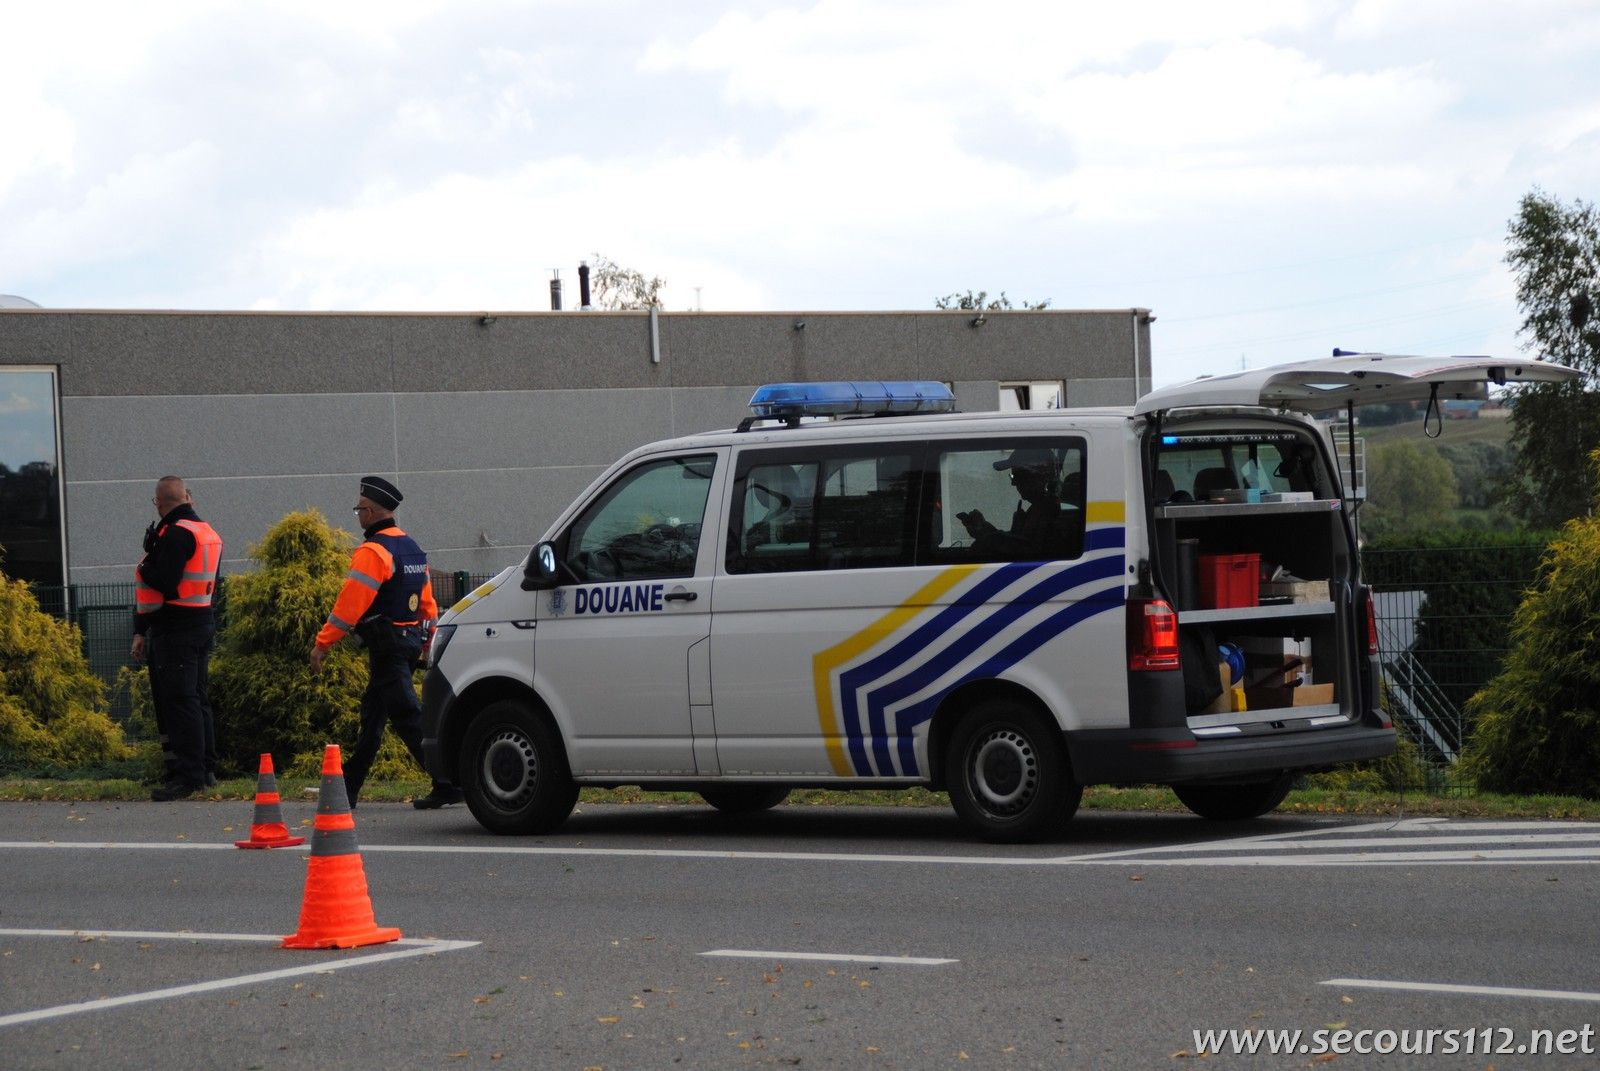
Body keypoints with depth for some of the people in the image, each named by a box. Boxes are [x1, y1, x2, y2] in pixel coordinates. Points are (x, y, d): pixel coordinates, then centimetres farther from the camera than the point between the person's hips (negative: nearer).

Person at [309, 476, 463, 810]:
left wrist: (323, 643, -15)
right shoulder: (412, 549, 14)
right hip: (410, 640, 10)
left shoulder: (373, 551, -16)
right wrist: (429, 638, 27)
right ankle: (348, 789, 25)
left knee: (407, 717, -11)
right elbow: (427, 601, 19)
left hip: (386, 643, -10)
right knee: (372, 713, 17)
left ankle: (448, 785, -16)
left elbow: (350, 603, -19)